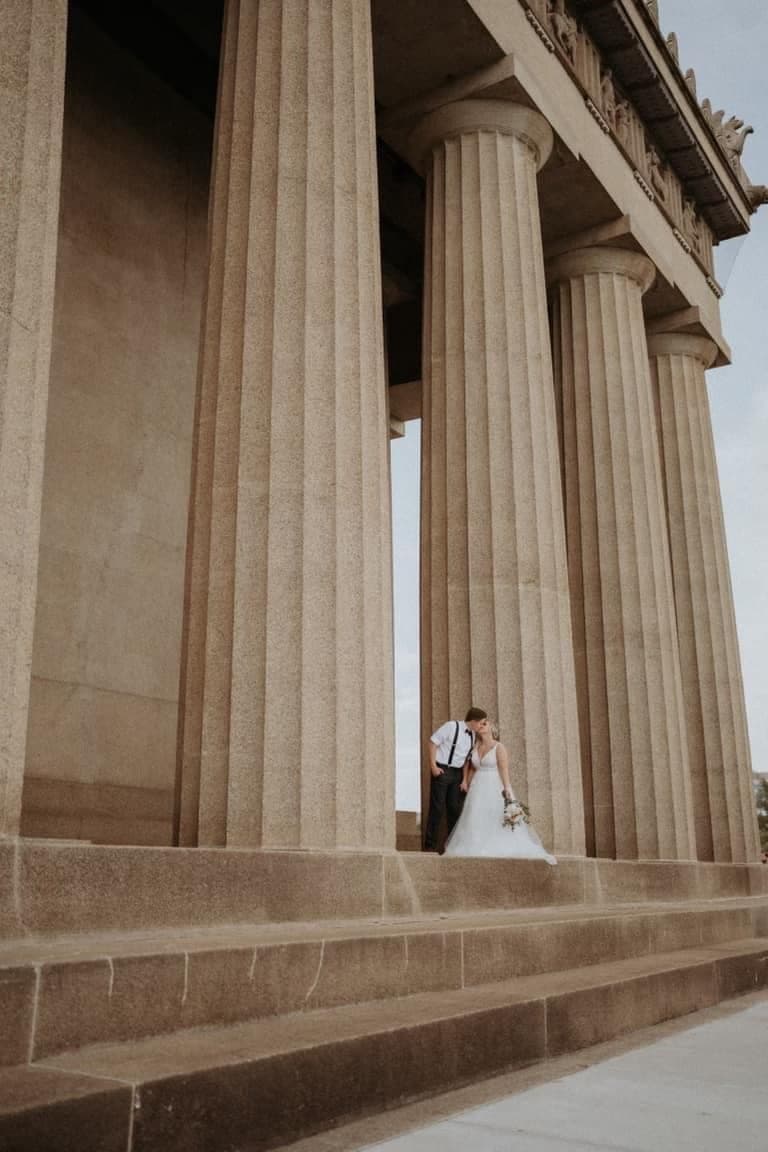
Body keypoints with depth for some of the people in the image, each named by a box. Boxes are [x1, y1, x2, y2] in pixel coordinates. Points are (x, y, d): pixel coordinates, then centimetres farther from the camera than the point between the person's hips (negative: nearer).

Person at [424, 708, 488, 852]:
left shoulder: (472, 735, 7)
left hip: (457, 772, 7)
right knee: (437, 808, -5)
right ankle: (430, 846, 1)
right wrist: (433, 766, -15)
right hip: (441, 770, -7)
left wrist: (465, 777, 8)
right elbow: (433, 742, -11)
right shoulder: (451, 726, -13)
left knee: (455, 809, 9)